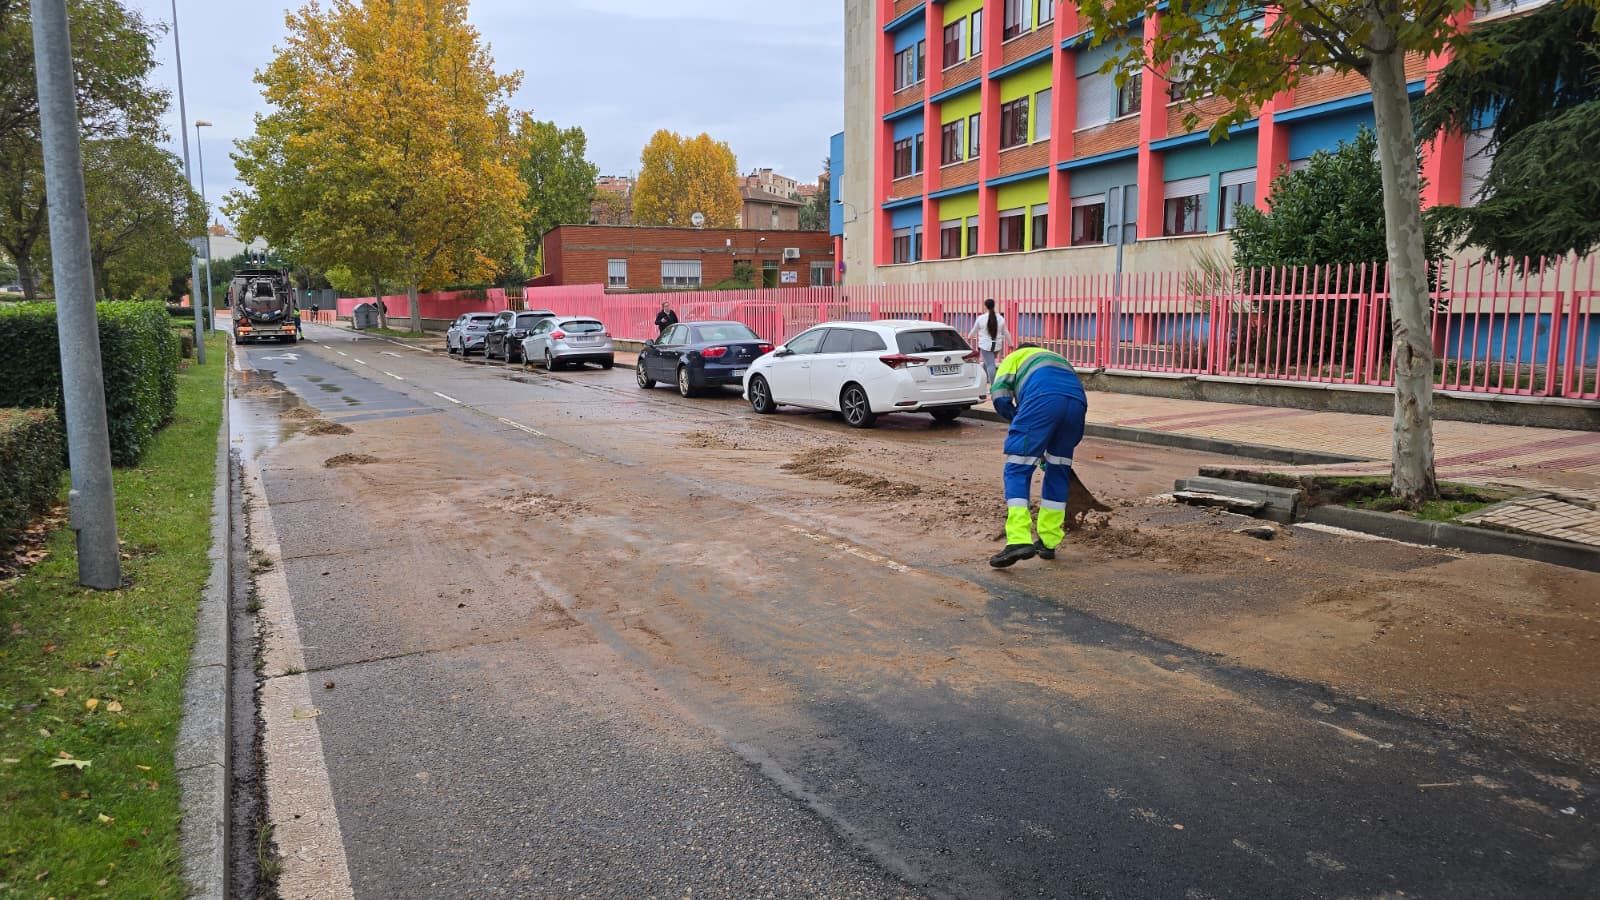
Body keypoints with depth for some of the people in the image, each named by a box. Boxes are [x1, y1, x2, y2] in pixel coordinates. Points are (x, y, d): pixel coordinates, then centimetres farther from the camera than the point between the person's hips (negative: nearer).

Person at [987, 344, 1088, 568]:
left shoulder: (1015, 357, 31)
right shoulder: (1059, 359, 45)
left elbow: (1000, 398, 13)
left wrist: (1020, 423, 28)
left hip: (1043, 399, -5)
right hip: (1078, 401, 5)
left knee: (1017, 470, 0)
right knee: (1058, 472, 18)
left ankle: (1019, 540, -14)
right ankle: (1048, 542, 21)